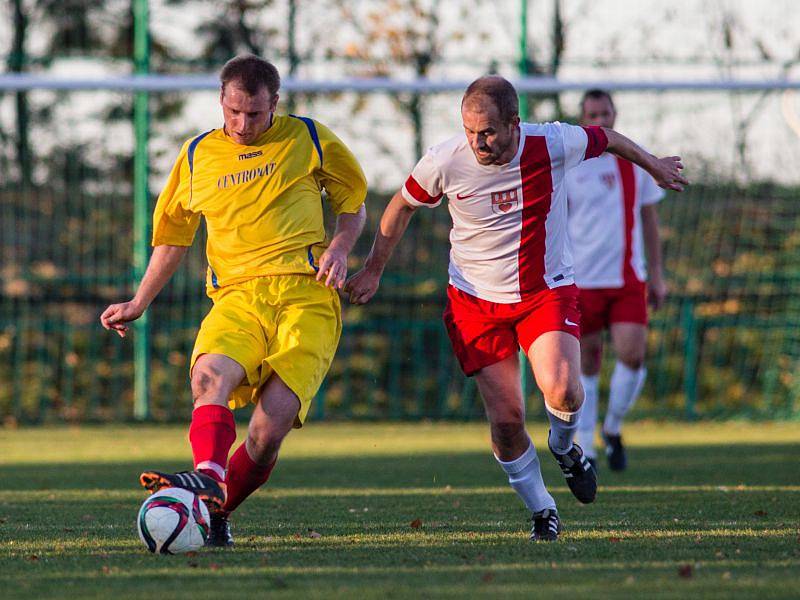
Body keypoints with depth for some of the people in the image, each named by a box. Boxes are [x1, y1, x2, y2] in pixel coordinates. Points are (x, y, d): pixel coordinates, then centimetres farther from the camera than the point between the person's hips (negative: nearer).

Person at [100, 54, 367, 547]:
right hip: (237, 296, 2)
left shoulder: (308, 139, 11)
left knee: (270, 428, -20)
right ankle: (208, 478, -50)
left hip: (308, 295, -2)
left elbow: (353, 205, 20)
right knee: (210, 374, -34)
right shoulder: (197, 156, 17)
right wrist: (138, 305, 27)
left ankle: (218, 512, -1)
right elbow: (174, 237, 29)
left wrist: (339, 247, -1)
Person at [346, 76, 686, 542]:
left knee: (562, 391, -23)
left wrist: (654, 166, 23)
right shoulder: (444, 162, -17)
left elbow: (606, 138, 5)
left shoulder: (555, 145, -18)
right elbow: (403, 206, 4)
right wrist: (373, 270, 11)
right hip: (477, 300, 0)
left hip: (548, 290, 0)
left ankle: (564, 447, 13)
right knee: (506, 419, -7)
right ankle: (543, 512, 16)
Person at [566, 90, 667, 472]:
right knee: (586, 366, 3)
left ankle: (613, 428, 12)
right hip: (582, 280, -2)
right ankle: (585, 451, 13)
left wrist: (656, 274, 13)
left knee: (632, 357, -13)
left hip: (629, 279, 2)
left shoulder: (636, 162, 7)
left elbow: (649, 220, 15)